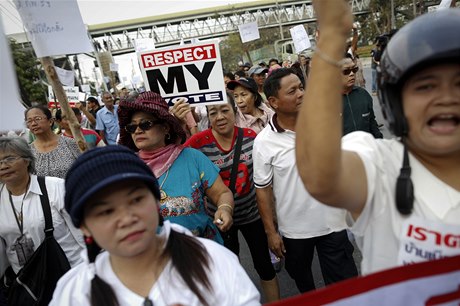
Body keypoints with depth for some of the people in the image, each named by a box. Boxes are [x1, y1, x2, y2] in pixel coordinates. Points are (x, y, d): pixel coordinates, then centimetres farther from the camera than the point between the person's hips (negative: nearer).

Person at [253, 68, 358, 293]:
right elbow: (263, 189, -9)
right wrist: (270, 232, -6)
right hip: (294, 229, 0)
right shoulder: (263, 141, -16)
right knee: (301, 279, 25)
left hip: (332, 221, 1)